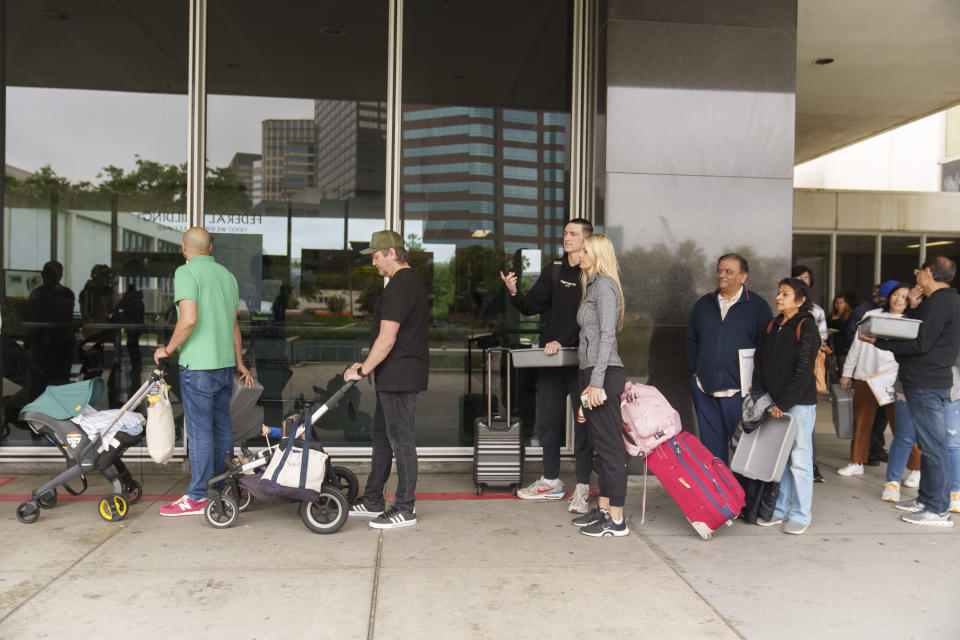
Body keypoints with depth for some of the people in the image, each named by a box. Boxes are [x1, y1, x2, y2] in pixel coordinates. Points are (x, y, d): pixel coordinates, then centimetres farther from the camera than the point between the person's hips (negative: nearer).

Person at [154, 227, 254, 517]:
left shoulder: (186, 272, -8)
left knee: (199, 430, -2)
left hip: (198, 364, -7)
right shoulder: (227, 275, 13)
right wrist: (239, 362, 21)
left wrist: (168, 349, -6)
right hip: (225, 363, 7)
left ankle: (198, 497, 5)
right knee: (222, 426, 13)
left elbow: (189, 319, -20)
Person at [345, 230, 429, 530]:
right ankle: (372, 500, 27)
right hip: (396, 377, 11)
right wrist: (366, 366, 21)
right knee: (381, 434, 17)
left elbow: (387, 339, -22)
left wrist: (363, 370, -11)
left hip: (399, 376, -11)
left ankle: (405, 508, 7)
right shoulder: (412, 280, 17)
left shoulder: (399, 285, -17)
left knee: (400, 439, -3)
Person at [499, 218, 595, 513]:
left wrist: (563, 341, -23)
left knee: (583, 422, 1)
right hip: (550, 356, 6)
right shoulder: (554, 270, 11)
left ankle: (582, 487, 11)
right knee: (548, 418, 12)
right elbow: (532, 306, 10)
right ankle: (551, 481, 26)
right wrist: (514, 293, -9)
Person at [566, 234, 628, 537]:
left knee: (610, 446, -5)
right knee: (602, 445, 13)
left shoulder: (604, 284, -9)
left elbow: (607, 335, -18)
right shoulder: (593, 285, 20)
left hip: (604, 374, -10)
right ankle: (603, 509, 22)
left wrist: (596, 382, -22)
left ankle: (617, 520, 2)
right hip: (592, 373, 10)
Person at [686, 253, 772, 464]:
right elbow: (691, 339, 20)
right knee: (711, 444, 9)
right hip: (704, 388, 4)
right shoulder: (703, 304, 14)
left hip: (740, 390, -4)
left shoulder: (758, 306, 2)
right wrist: (694, 371, 10)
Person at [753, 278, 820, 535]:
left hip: (800, 403, -6)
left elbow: (803, 371, -14)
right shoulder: (772, 326, 12)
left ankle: (801, 515, 10)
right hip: (774, 403, 6)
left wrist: (783, 403, -15)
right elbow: (760, 362, 12)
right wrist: (759, 396, 1)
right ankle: (780, 510, 22)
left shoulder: (806, 327, -8)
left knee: (799, 459, 0)